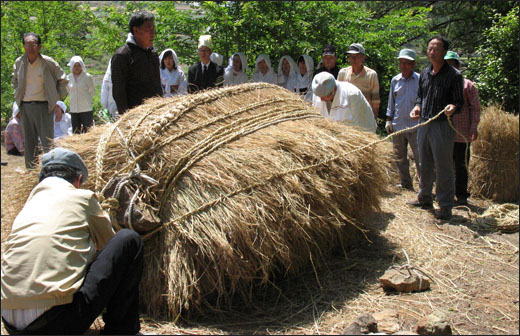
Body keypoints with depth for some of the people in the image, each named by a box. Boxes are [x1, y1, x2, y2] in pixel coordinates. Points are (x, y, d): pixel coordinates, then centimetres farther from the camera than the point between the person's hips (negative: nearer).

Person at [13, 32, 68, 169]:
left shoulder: (48, 62, -5)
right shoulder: (19, 62, 6)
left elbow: (63, 80, 6)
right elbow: (15, 81, 24)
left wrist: (59, 98, 2)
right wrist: (18, 98, 14)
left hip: (43, 106, -4)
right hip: (25, 107, 4)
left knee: (47, 142, -5)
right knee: (28, 142, 9)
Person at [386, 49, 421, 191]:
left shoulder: (420, 80, -2)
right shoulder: (395, 80, 10)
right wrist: (388, 120, 12)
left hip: (415, 125, -4)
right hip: (397, 125, 4)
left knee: (419, 156, -5)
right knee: (400, 156, 10)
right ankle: (406, 184, 22)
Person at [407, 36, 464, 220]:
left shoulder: (454, 75, -6)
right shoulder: (425, 73, 12)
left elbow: (459, 101, -5)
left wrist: (452, 107, -27)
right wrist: (418, 106, 2)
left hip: (442, 126, -6)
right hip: (423, 124, 6)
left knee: (443, 167, -2)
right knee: (425, 165, 16)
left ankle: (445, 206, 7)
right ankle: (425, 198, 32)